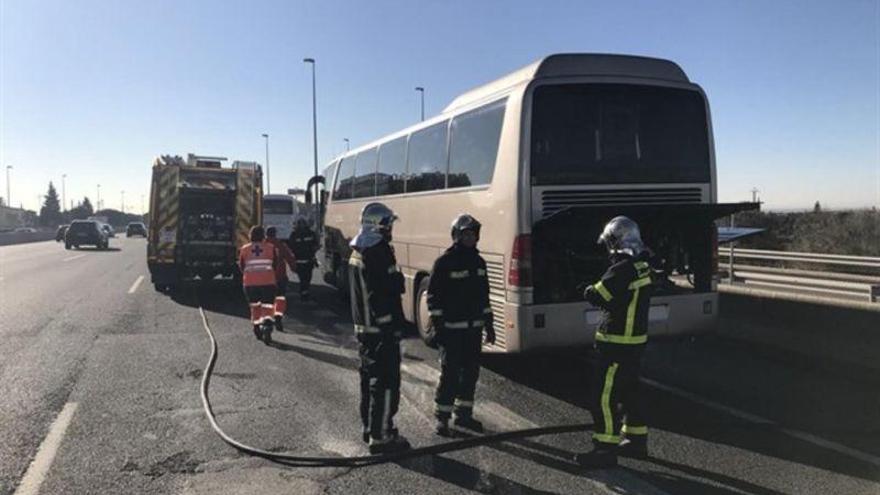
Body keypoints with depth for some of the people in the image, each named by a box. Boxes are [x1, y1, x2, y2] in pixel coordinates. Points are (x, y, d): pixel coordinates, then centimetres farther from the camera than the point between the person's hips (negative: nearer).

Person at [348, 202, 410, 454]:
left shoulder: (357, 252, 13)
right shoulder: (379, 252, -17)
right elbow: (393, 288, -20)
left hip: (363, 326, 10)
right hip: (382, 328, -10)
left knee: (370, 377, 18)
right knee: (386, 381, -5)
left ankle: (369, 428, 29)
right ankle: (380, 436, -2)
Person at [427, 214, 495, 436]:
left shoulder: (479, 262, 11)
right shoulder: (445, 262, -9)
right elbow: (433, 296, -10)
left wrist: (488, 324, 15)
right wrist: (437, 326, -15)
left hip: (474, 327, 7)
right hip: (452, 328, -6)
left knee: (471, 371, 12)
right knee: (450, 373, -4)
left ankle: (463, 413, 25)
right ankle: (442, 417, 8)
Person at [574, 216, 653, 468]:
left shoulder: (624, 269, -21)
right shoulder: (642, 266, 9)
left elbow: (596, 296, -21)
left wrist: (588, 290, 0)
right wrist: (598, 291, 2)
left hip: (618, 343, -10)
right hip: (634, 341, 10)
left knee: (604, 397, -3)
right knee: (628, 391, 21)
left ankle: (605, 449, 2)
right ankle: (636, 440, 33)